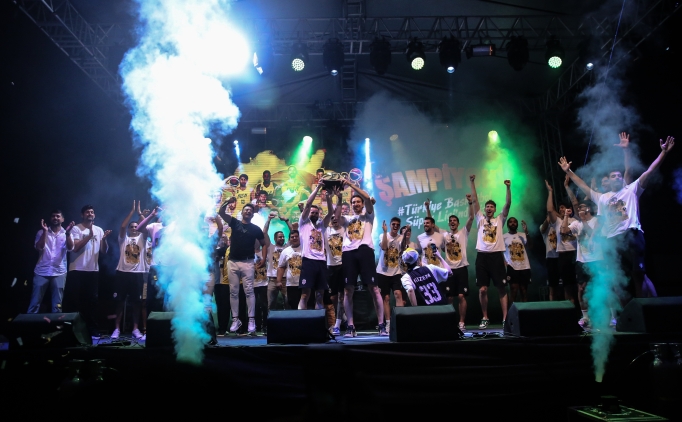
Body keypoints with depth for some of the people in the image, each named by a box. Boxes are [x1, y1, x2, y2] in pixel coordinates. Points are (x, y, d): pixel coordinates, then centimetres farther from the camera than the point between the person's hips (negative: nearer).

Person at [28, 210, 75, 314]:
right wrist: (45, 231, -15)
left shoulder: (66, 234, 6)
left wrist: (68, 233, -25)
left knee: (57, 305, 4)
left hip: (59, 273, 0)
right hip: (41, 272, 0)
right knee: (34, 303, 2)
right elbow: (39, 247, -9)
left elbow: (70, 248, -11)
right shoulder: (42, 233, 6)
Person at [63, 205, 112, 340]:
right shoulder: (76, 229, -2)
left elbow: (104, 251, 7)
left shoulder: (99, 230, 11)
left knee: (91, 301, 7)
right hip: (77, 270, -4)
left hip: (93, 270, 4)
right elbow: (75, 247, -14)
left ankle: (93, 330, 10)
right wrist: (89, 236, -20)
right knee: (73, 300, 0)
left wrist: (104, 239, -11)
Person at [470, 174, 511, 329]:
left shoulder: (499, 219, 11)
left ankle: (505, 319, 4)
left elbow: (508, 204, 1)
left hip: (496, 256, -1)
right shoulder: (480, 218, 13)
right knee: (482, 289, 0)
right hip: (482, 256, 1)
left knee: (502, 289, 0)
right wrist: (472, 183, 4)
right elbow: (475, 200, 8)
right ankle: (485, 318, 11)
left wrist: (508, 187, -9)